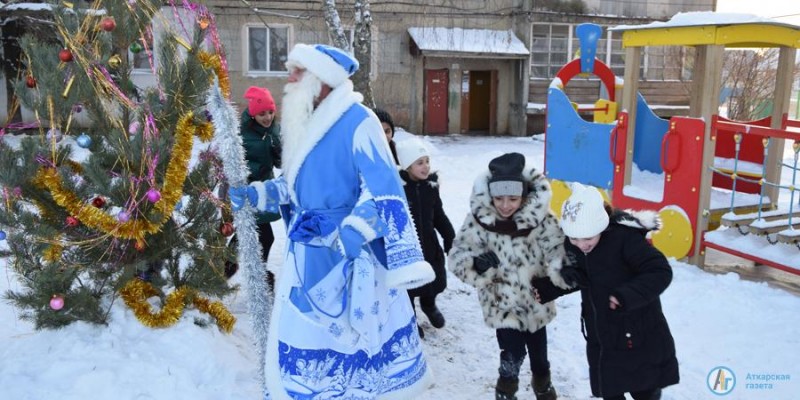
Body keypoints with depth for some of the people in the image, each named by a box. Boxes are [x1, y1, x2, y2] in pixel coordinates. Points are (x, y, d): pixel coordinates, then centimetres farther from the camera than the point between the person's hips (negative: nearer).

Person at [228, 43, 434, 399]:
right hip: (309, 255, 8)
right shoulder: (305, 125, 12)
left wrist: (349, 235, -30)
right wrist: (249, 195, 11)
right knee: (301, 335, 16)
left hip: (349, 254, -8)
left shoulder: (357, 120, -15)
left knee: (358, 335, 2)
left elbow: (383, 189, -21)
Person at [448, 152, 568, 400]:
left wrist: (562, 270, -33)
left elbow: (556, 249, -12)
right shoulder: (478, 220, -18)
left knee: (539, 349, 22)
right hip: (502, 302, -2)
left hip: (535, 298, 3)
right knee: (513, 353, -5)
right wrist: (477, 263, -35)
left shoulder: (540, 217, -15)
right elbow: (457, 258, -14)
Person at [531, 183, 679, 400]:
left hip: (639, 336, -5)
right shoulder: (572, 245, -6)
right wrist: (546, 289, 0)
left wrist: (629, 294, -42)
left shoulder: (625, 237, -27)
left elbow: (661, 272, -28)